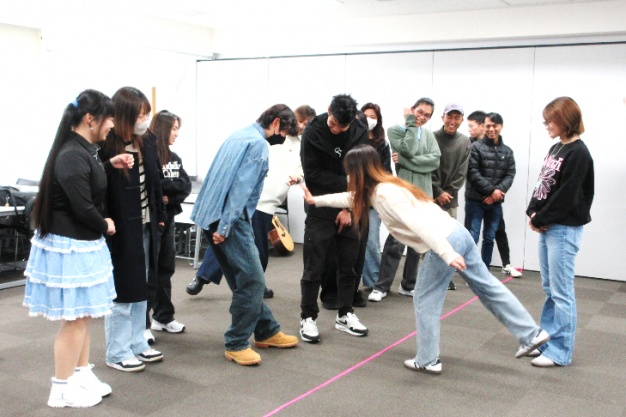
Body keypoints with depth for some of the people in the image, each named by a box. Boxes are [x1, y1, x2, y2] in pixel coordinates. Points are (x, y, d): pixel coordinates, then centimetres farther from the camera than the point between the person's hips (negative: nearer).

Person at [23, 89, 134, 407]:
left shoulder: (83, 149, 8)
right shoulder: (72, 156, -23)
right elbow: (83, 208, -24)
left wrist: (110, 165, 11)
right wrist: (105, 226, -6)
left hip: (82, 243, 10)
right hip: (71, 246, -10)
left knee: (83, 316, 19)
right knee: (74, 319, 1)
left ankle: (82, 375, 32)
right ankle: (62, 390, 14)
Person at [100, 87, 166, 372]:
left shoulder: (147, 143, 4)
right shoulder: (107, 148, -17)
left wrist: (160, 217, 11)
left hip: (146, 228, 7)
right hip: (120, 231, -7)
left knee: (142, 290, 17)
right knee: (122, 293, 5)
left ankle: (137, 345, 31)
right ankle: (117, 353, 20)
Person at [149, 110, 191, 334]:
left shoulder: (174, 158, 13)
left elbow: (186, 186, 2)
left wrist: (170, 198, -13)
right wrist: (174, 185, -12)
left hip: (168, 219, 7)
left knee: (165, 267, 12)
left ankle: (163, 317, 24)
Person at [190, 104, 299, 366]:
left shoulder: (240, 135, 19)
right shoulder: (258, 144, -11)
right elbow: (241, 187, -19)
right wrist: (225, 226, -21)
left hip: (214, 216, 10)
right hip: (230, 218, -10)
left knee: (246, 279, 15)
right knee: (253, 280, -7)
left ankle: (266, 331, 25)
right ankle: (236, 344, 1)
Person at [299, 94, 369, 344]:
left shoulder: (360, 133, -4)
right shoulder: (313, 132, -11)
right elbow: (312, 174, -13)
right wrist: (347, 183, -15)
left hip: (349, 209, 3)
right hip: (321, 209, -3)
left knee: (349, 264, 10)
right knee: (314, 267, 0)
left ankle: (345, 315, 23)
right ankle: (308, 317, 12)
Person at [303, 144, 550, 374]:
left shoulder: (384, 194, -13)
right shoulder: (378, 189, 16)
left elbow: (419, 225, -23)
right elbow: (351, 198, 33)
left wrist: (447, 254, -28)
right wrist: (316, 200, 39)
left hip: (443, 243, -9)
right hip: (457, 233, 10)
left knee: (425, 302, 7)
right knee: (488, 286, 17)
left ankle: (428, 361, 18)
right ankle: (532, 334, 24)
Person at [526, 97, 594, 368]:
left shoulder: (578, 153, -14)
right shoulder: (556, 148, 13)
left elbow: (566, 195, -18)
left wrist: (540, 220, -11)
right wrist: (533, 213, -1)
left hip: (564, 229, -9)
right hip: (548, 227, 9)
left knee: (561, 291, -2)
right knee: (549, 288, 15)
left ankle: (560, 351, 6)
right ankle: (545, 339, 26)